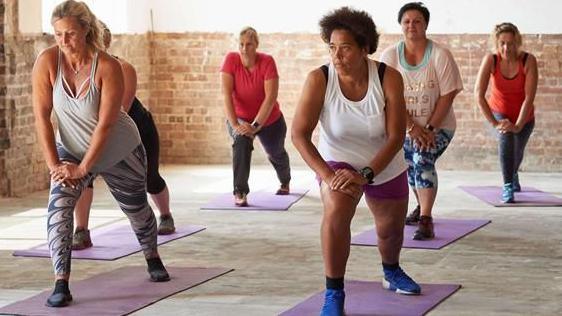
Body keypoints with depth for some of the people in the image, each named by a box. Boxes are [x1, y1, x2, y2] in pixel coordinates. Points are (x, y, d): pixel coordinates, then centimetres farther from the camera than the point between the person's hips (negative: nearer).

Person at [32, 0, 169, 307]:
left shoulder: (108, 67, -27)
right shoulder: (47, 61, -21)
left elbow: (105, 124, -26)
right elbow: (41, 117, -18)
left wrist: (82, 169, -25)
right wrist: (54, 164, -21)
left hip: (119, 151, -1)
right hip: (71, 150, 1)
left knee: (137, 209, 18)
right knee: (58, 208, -22)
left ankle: (153, 259, 48)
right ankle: (61, 285, -20)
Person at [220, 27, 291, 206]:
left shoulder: (267, 62, -25)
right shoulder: (231, 60, -21)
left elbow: (271, 97, -29)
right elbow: (226, 94, -26)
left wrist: (255, 126, -36)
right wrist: (235, 125, -36)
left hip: (268, 119, 1)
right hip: (240, 118, -1)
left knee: (276, 154, 24)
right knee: (241, 142, -34)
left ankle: (285, 183, 58)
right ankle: (240, 193, -35)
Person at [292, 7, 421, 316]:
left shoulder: (389, 78, -26)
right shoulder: (319, 79, -26)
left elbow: (396, 136, -24)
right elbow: (299, 133, -25)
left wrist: (365, 174, -33)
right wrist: (327, 176, -35)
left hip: (385, 166, 2)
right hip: (338, 161, -2)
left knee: (391, 229, 20)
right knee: (336, 210, -32)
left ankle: (392, 272, 55)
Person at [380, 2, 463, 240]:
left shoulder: (440, 55, -14)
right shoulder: (390, 55, -8)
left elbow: (448, 95, -14)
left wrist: (430, 127, -19)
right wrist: (412, 126, -18)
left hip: (438, 126, -4)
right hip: (405, 126, 4)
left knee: (423, 160, -24)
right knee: (411, 166, 14)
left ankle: (425, 221, -24)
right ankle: (422, 207, 43)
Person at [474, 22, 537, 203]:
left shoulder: (528, 61, -26)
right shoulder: (490, 60, -24)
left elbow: (529, 97, -27)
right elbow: (479, 94, -26)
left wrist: (518, 125, -31)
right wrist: (494, 123, -28)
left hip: (523, 116, 1)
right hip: (499, 112, -1)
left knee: (517, 153, 21)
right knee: (505, 136, -33)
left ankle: (513, 176, 57)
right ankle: (508, 187, -30)